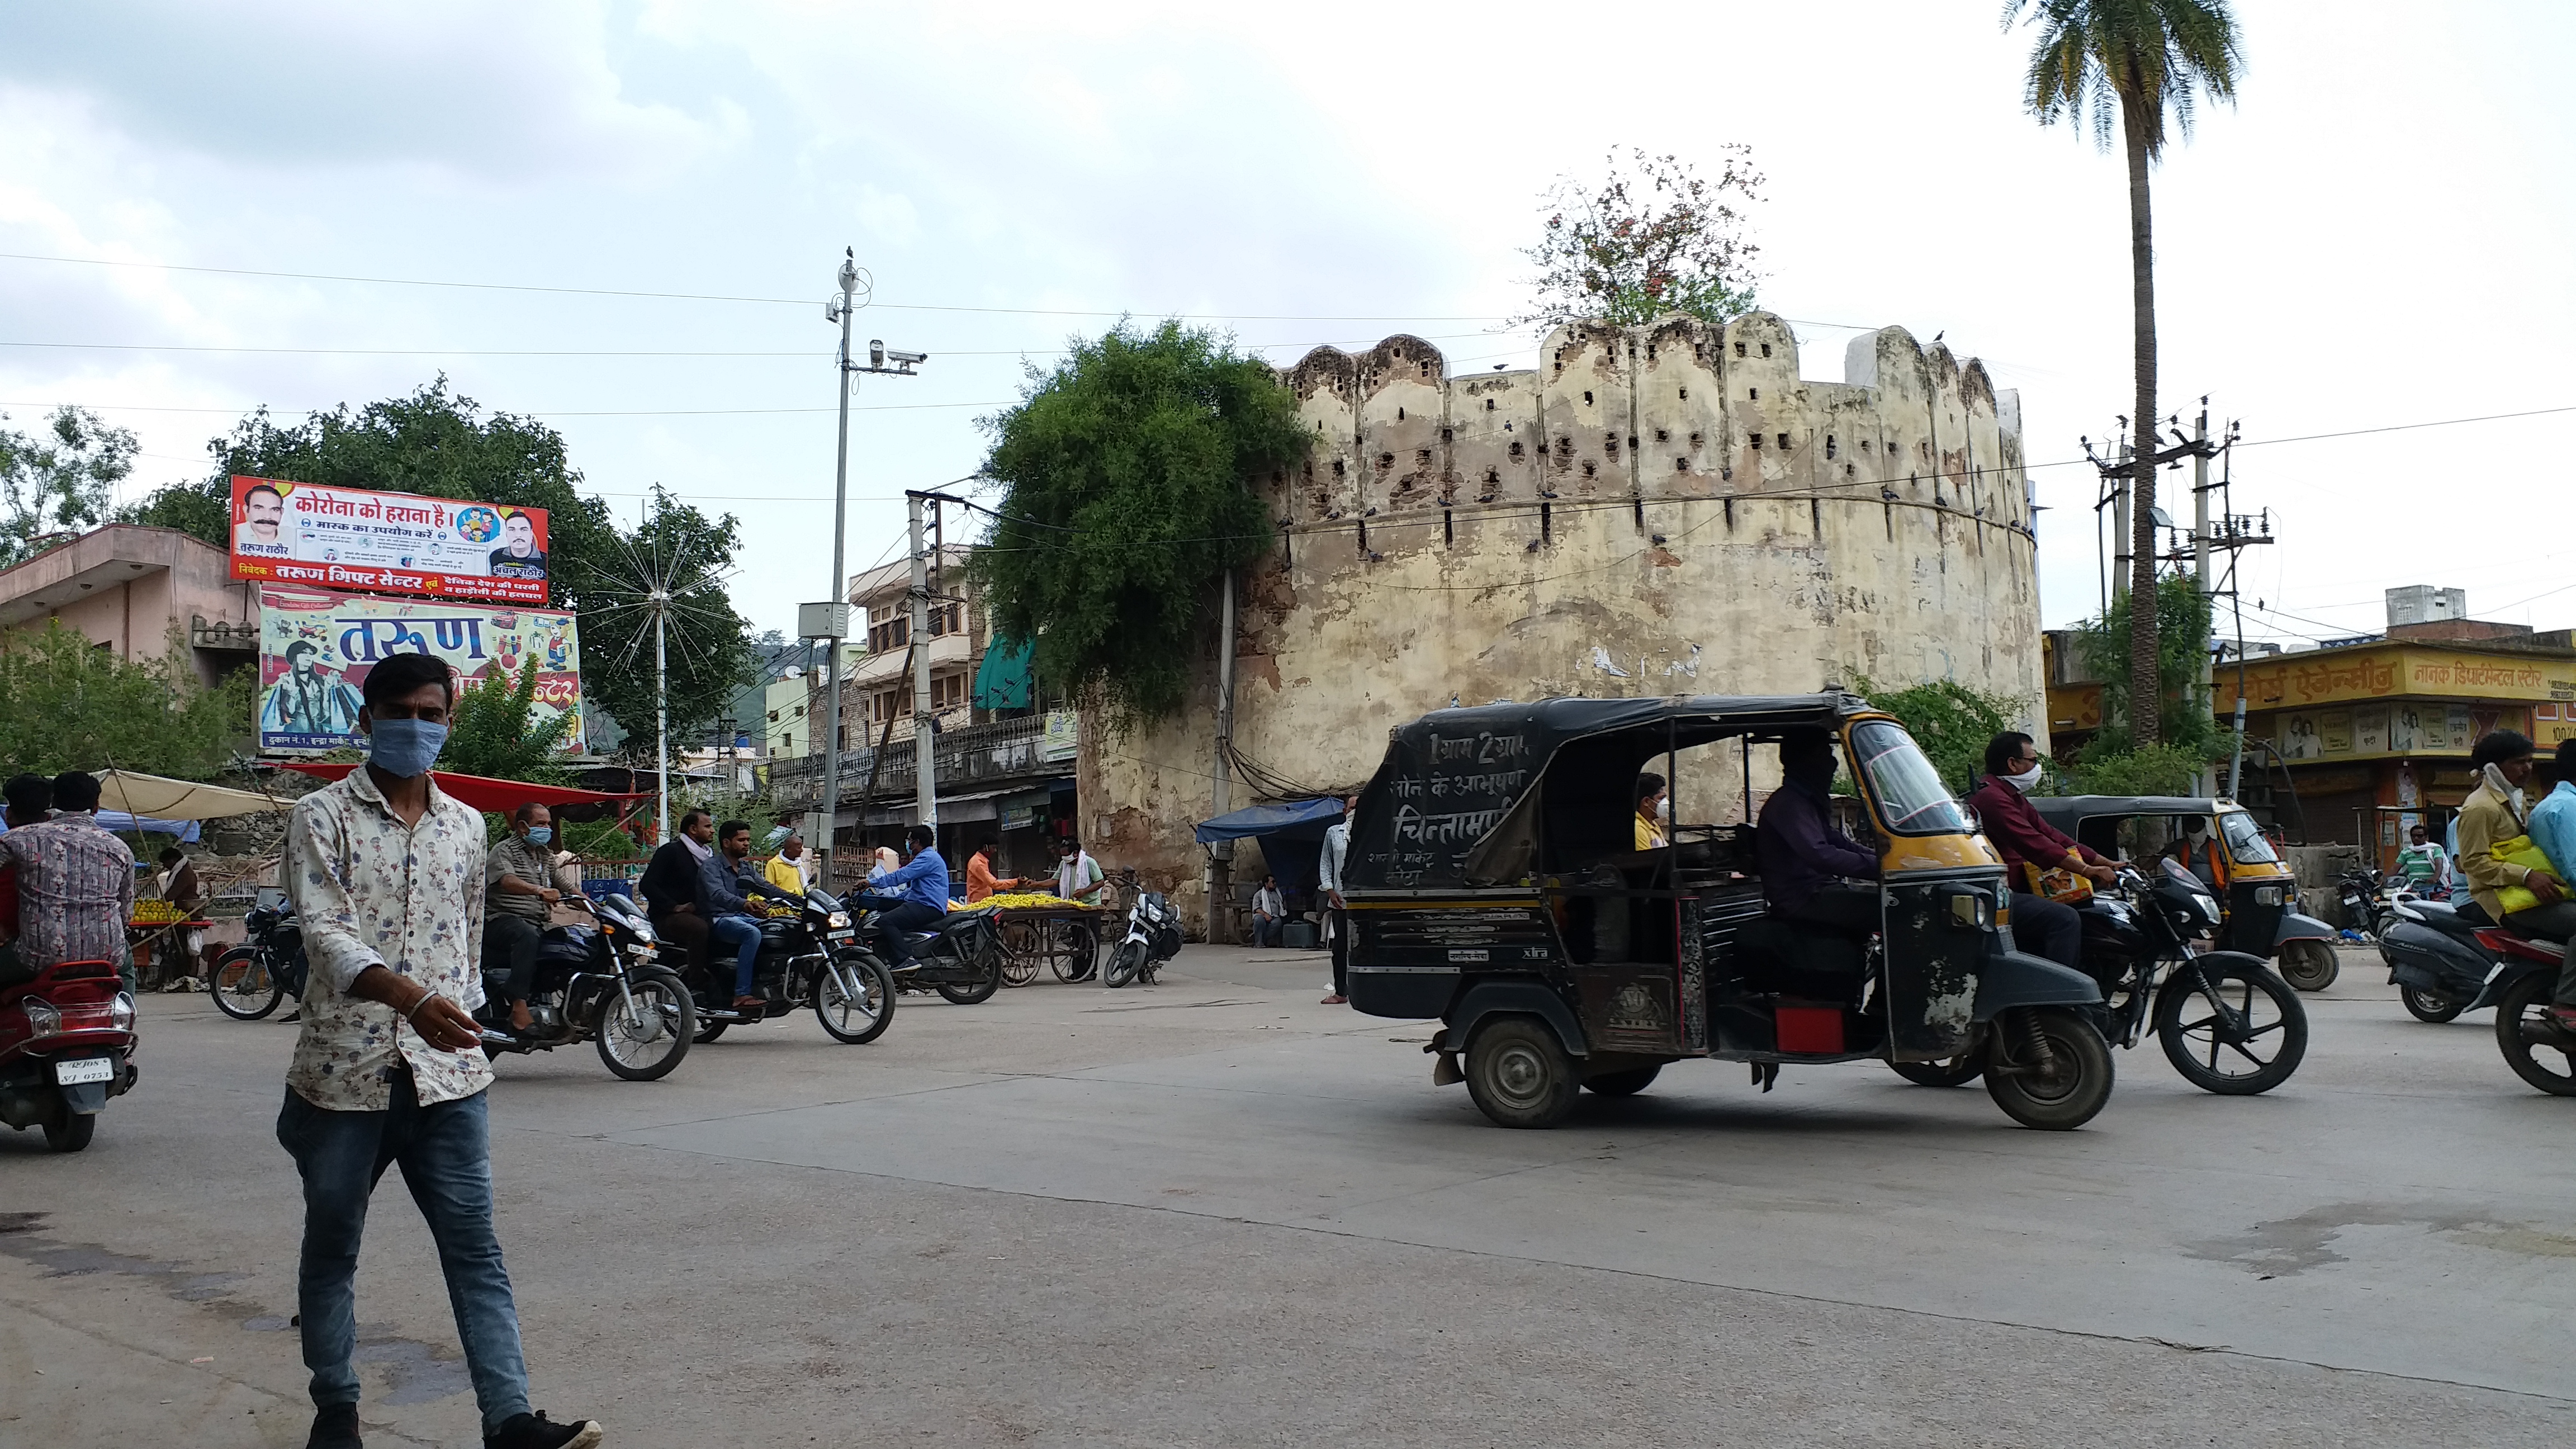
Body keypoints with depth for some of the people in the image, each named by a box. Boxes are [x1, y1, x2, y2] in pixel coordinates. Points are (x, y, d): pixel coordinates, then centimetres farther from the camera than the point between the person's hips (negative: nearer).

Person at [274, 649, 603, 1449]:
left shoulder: (465, 825, 12)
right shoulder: (322, 817, -2)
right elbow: (326, 934, -16)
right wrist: (411, 998, -32)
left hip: (448, 1073, 3)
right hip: (344, 1072, -2)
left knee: (475, 1247, -4)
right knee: (331, 1250, 11)